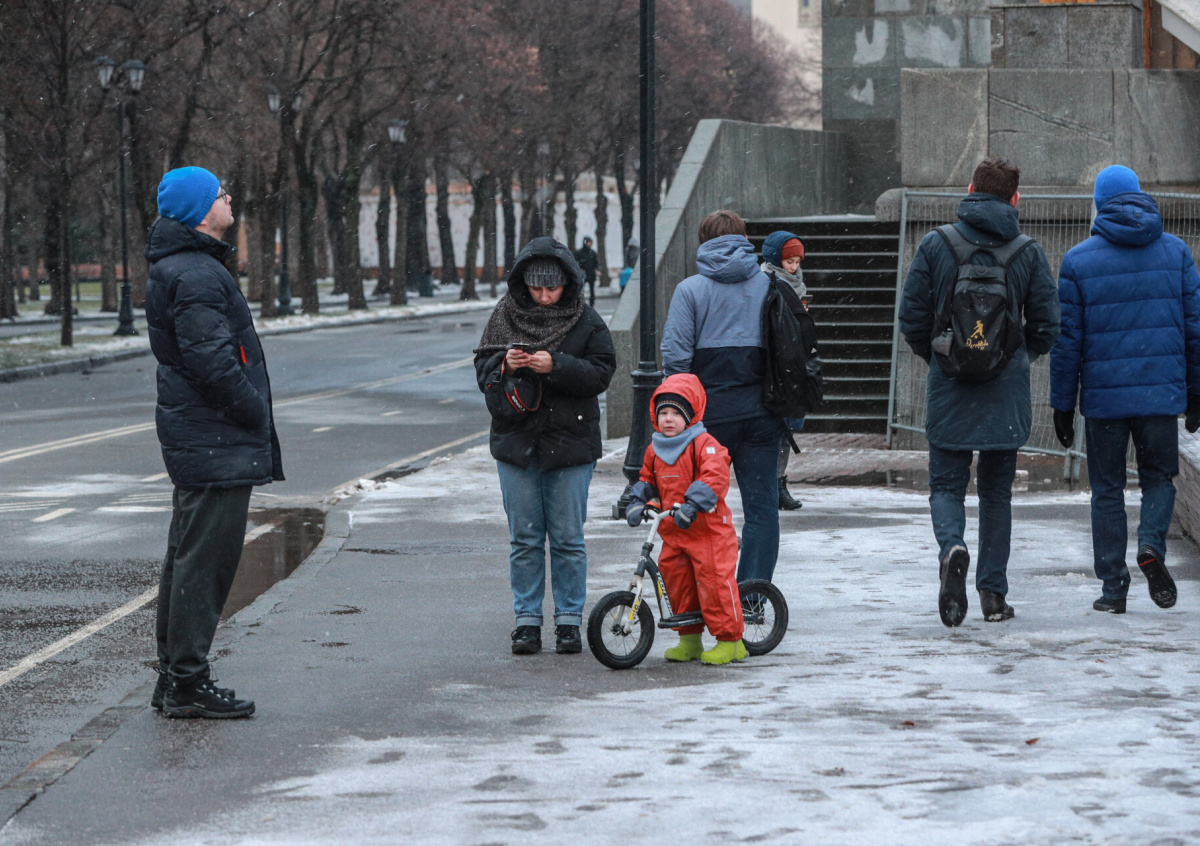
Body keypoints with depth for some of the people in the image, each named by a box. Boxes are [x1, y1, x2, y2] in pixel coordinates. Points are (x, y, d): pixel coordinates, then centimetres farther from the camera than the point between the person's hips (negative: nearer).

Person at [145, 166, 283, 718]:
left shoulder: (185, 267, 17)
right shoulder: (195, 275, -18)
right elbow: (211, 361, -24)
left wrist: (255, 418, 16)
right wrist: (256, 417, -13)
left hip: (193, 439, 11)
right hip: (216, 443, -11)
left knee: (188, 557, 15)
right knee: (204, 559, -7)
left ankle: (174, 678, 22)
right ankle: (188, 683, -5)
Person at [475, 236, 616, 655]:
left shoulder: (586, 321, -1)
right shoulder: (506, 316, 5)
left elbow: (601, 373, -7)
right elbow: (482, 368, 8)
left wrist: (557, 366, -21)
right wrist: (504, 365, -14)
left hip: (570, 444, -2)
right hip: (516, 442, 2)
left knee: (568, 537, 1)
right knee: (524, 537, 5)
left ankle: (569, 620, 10)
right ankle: (527, 620, 12)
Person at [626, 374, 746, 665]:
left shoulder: (704, 445, -11)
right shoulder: (655, 450, 11)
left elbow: (715, 478, -23)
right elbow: (647, 480, 23)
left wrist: (692, 505, -34)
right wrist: (637, 503, 3)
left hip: (707, 529, -7)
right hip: (672, 533, 7)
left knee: (714, 581, -10)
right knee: (676, 582, 9)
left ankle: (729, 640, -1)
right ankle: (689, 640, 22)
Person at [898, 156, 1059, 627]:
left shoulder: (935, 246, -3)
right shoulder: (1028, 253, -2)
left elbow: (911, 319, -3)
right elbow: (1046, 328, 0)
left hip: (949, 392, -1)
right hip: (1006, 393, 1)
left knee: (946, 484, 7)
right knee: (996, 491, 12)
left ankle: (952, 548, -24)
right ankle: (993, 594, 11)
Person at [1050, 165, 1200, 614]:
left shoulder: (1078, 260, -1)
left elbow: (1066, 339, -2)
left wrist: (1062, 405, 4)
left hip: (1104, 396, -1)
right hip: (1162, 392, 1)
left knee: (1107, 488, 9)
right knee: (1158, 477, 16)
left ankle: (1113, 586, 5)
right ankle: (1151, 544, -12)